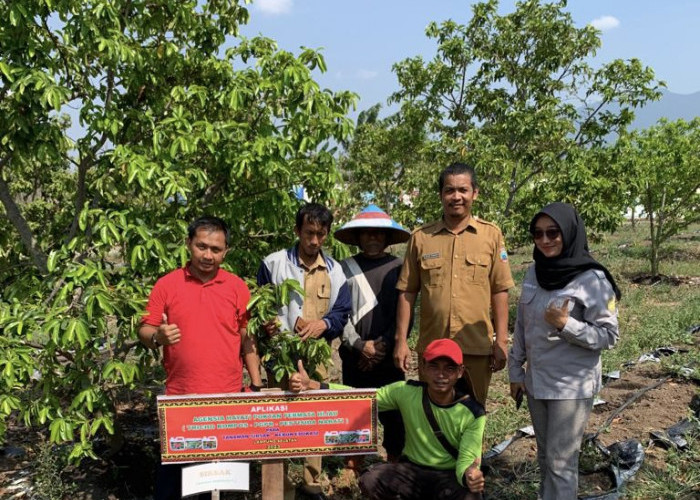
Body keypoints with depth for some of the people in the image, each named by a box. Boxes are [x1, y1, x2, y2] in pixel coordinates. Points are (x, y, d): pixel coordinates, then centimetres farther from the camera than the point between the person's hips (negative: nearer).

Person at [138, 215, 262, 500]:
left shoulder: (238, 287, 3)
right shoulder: (166, 284, 0)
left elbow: (247, 339, 6)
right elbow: (145, 332, 3)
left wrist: (256, 385, 2)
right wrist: (158, 337, -20)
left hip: (228, 395, 1)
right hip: (180, 396, -1)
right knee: (172, 466, 9)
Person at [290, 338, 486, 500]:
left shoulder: (473, 413, -15)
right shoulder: (407, 392, -12)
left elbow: (467, 459, -19)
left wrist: (469, 475, -47)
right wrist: (312, 385, -21)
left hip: (449, 475, -2)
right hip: (412, 469, 2)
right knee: (370, 481, -27)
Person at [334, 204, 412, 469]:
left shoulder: (398, 267, 3)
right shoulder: (345, 268, 4)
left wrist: (384, 345, -9)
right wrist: (360, 345, -8)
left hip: (389, 355, 0)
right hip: (354, 355, 1)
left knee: (393, 411, 2)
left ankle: (395, 461, 16)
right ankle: (353, 464, 20)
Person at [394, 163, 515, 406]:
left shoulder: (491, 235, 3)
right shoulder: (420, 237, 4)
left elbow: (499, 292, 3)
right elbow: (407, 292, 5)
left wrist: (501, 342, -1)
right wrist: (401, 340, 1)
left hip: (477, 348, 0)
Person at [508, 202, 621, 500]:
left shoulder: (592, 280, -15)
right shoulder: (535, 272, 3)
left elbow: (609, 336, -13)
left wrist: (566, 325, -24)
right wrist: (516, 371, 10)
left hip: (572, 386, -6)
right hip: (536, 381, 6)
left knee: (561, 462, 0)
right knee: (545, 456, 17)